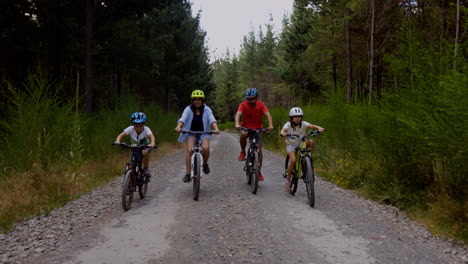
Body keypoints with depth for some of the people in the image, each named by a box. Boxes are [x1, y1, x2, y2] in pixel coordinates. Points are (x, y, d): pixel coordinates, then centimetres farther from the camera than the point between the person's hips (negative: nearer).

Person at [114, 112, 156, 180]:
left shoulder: (146, 129, -29)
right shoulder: (130, 129, -25)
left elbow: (151, 136, -47)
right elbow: (121, 135, -33)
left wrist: (152, 143, -69)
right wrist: (117, 141, -55)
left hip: (145, 146, -2)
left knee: (145, 152, -37)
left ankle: (145, 168, -12)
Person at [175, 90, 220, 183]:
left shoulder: (207, 110, -4)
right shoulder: (188, 109, -5)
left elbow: (212, 120, -18)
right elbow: (183, 119, -19)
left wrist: (216, 129, -38)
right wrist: (178, 127, -41)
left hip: (203, 133, 0)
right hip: (191, 133, 0)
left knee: (206, 148, -27)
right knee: (189, 150, -23)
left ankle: (205, 164, 5)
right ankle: (187, 174, -16)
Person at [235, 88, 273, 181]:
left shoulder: (261, 105, -14)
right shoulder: (243, 104, -16)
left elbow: (268, 115, -26)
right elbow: (238, 114, -31)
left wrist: (270, 125, -45)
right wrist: (237, 124, -51)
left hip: (257, 129, 1)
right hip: (246, 127, -1)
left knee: (259, 150, -5)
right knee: (243, 135, -37)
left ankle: (259, 172, 10)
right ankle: (243, 152, -9)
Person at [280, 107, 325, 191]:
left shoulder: (303, 124, -11)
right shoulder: (288, 124, -15)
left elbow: (311, 126, -27)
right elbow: (283, 130, -33)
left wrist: (319, 128, -47)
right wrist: (283, 133, -57)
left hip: (301, 144, 3)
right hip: (291, 145, -3)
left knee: (311, 142, -26)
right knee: (293, 161, -25)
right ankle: (288, 180, -6)